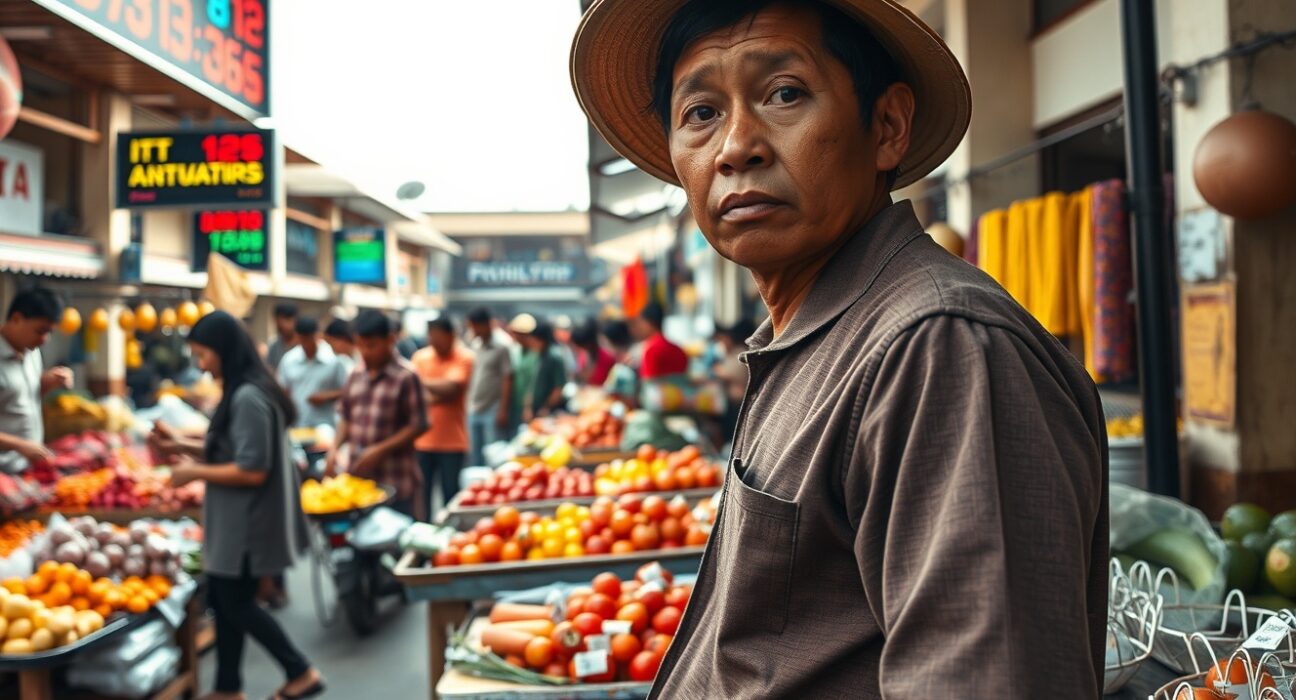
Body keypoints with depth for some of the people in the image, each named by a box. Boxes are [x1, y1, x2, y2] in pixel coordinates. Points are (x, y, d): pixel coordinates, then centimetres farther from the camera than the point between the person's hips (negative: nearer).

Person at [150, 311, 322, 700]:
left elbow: (253, 471, -25)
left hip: (248, 521, -10)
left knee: (237, 604, 2)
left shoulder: (248, 398, -22)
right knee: (222, 598, 15)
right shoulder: (242, 393, 9)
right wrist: (182, 446, 8)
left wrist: (195, 472, -16)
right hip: (237, 520, 10)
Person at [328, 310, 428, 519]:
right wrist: (336, 448, 3)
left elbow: (418, 425, -10)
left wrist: (380, 450, -15)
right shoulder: (355, 376, 10)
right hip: (356, 477, 6)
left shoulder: (405, 377, -9)